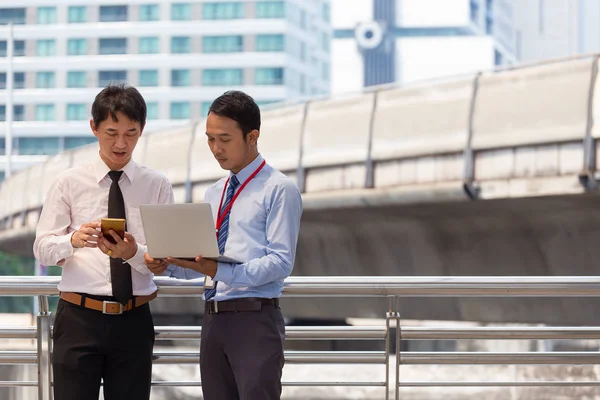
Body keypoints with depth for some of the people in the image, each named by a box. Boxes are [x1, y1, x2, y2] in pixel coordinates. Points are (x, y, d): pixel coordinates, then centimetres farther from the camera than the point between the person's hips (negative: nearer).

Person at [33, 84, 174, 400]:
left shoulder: (157, 186, 6)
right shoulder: (69, 183, 4)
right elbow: (42, 249, 1)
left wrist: (133, 253, -22)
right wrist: (74, 239, -21)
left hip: (134, 322, 1)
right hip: (80, 317, -1)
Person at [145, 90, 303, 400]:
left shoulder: (279, 189, -5)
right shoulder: (214, 194, 19)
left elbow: (281, 261, -13)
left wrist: (221, 271, -23)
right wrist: (168, 265, -2)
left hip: (255, 320, -7)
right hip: (214, 319, 7)